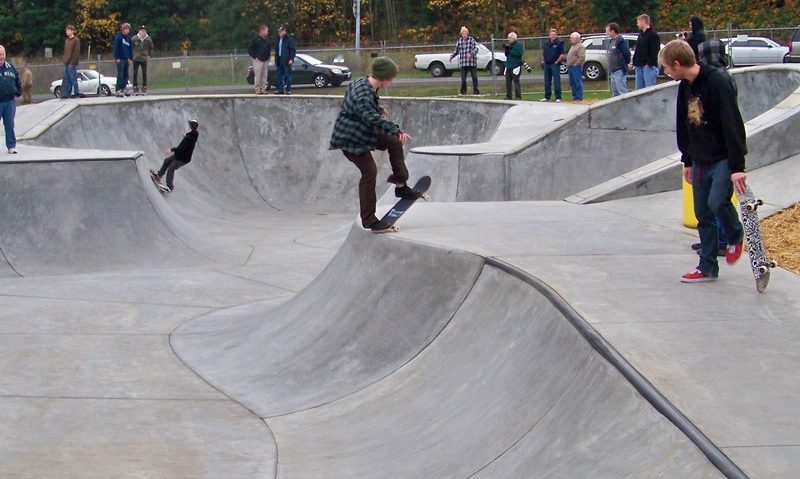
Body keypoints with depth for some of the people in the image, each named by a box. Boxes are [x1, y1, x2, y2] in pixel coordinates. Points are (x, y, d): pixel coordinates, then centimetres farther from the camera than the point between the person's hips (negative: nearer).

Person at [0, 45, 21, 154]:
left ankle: (11, 146, 11)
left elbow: (18, 81, 20)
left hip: (10, 101, 3)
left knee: (10, 125, 5)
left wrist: (17, 94, 11)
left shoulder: (10, 67, 11)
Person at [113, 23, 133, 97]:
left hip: (126, 59, 7)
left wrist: (131, 58, 9)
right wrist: (117, 58, -14)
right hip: (120, 59, -7)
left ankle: (123, 90, 15)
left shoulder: (129, 38, 14)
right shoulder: (118, 37, -5)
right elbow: (116, 48, -9)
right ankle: (118, 90, -14)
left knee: (125, 75, 8)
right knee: (120, 74, -12)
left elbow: (131, 49, 17)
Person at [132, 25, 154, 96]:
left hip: (144, 59, 1)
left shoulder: (148, 39, -1)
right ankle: (135, 88, 5)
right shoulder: (135, 38, -5)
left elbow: (151, 48, 13)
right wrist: (132, 55, -1)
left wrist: (149, 55, 6)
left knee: (144, 74, 2)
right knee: (135, 74, 0)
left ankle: (144, 88, 8)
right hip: (136, 59, -1)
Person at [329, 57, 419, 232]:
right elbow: (373, 118, -43)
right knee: (369, 172, -11)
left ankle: (400, 185, 17)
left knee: (394, 143, 9)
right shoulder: (363, 95, -30)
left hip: (363, 133, 10)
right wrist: (397, 130, -47)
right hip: (350, 139, -10)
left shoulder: (363, 84, 2)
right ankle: (368, 220, -5)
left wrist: (379, 108, 35)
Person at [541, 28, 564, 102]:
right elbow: (543, 52, 25)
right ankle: (547, 97, 18)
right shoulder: (547, 43, 15)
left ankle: (558, 98, -5)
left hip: (555, 64, -7)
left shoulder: (559, 43, -4)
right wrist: (543, 60, 12)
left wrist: (557, 61, -12)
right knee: (547, 81, 11)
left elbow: (562, 54, -9)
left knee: (556, 81, -6)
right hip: (547, 64, 7)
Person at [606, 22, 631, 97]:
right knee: (615, 92, 15)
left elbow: (627, 54, -20)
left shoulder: (621, 41, -16)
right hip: (613, 71, 10)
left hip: (619, 71, -10)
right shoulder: (612, 41, 14)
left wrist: (624, 65, -9)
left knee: (622, 92, -10)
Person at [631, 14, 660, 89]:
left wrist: (649, 63, -18)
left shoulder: (653, 35, -8)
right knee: (638, 88, 8)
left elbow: (655, 52, -14)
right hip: (639, 66, 9)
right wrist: (633, 62, 15)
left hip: (649, 66, -9)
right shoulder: (640, 35, 19)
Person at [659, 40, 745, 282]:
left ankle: (735, 235, 6)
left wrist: (737, 166, -27)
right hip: (701, 160, 8)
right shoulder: (685, 87, 6)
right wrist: (687, 161, 18)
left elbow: (733, 125, -24)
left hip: (725, 158, -8)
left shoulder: (719, 82, -20)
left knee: (717, 201, -24)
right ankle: (707, 267, 15)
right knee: (703, 213, 7)